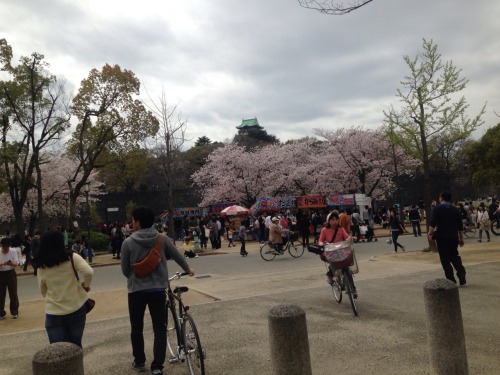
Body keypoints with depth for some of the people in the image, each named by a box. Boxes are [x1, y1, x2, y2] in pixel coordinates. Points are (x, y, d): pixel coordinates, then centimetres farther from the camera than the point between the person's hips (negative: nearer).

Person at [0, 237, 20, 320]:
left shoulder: (13, 251, -6)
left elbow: (16, 264, -11)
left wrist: (11, 263, -33)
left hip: (11, 273, 0)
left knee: (13, 293, 4)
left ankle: (14, 312, 16)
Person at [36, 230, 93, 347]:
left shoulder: (41, 267, 0)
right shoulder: (72, 258, -10)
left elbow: (43, 291, 10)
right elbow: (89, 272, -22)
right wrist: (86, 285, -4)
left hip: (54, 312, 1)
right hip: (76, 308, -1)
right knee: (75, 345, 17)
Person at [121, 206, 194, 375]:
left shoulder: (128, 242, -10)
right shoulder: (162, 238, -5)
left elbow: (125, 269, 0)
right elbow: (177, 256, 8)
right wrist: (188, 269, 27)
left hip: (136, 290, 0)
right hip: (158, 289, 1)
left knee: (136, 327, 18)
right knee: (160, 328, 7)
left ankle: (139, 361, 30)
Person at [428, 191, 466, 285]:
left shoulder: (437, 208, -3)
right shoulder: (456, 210, 11)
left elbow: (432, 223, -15)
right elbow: (460, 226, 12)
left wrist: (430, 233, -9)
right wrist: (461, 238, 17)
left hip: (442, 237, -4)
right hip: (454, 237, 4)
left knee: (445, 259, 4)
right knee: (455, 256, 18)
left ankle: (451, 279, 3)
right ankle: (461, 272, -3)